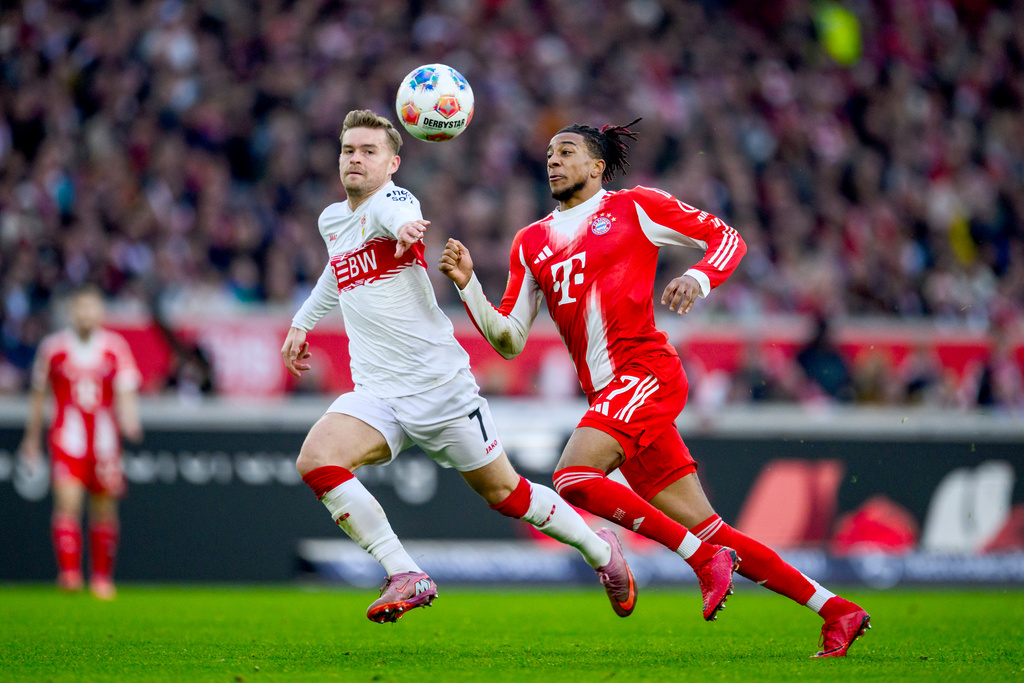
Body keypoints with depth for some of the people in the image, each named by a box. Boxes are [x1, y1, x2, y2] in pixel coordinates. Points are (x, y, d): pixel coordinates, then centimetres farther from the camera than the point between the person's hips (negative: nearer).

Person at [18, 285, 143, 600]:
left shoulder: (115, 347, 3)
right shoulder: (53, 347, 2)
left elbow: (126, 392, -2)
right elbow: (38, 394, 13)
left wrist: (129, 420, -23)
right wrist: (32, 438, 18)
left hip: (105, 440, 1)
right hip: (67, 437, -1)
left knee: (104, 512, 7)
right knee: (68, 502, -19)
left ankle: (101, 577, 20)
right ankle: (69, 571, -24)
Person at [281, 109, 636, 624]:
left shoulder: (392, 201, -11)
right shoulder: (331, 220, 12)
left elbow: (391, 213, -40)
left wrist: (403, 226, -62)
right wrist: (302, 322, 34)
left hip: (439, 384, -6)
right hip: (377, 394, 6)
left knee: (504, 493, 5)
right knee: (315, 461, -22)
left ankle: (600, 549, 31)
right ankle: (405, 577, -17)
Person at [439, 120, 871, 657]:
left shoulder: (633, 208, 5)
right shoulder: (531, 243, 21)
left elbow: (726, 237, 6)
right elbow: (509, 340, 18)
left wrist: (700, 278, -13)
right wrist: (468, 285, 4)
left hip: (647, 372, -6)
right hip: (608, 397, 6)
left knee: (573, 476, -26)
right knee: (710, 532, 1)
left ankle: (704, 557, -16)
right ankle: (835, 610, 6)